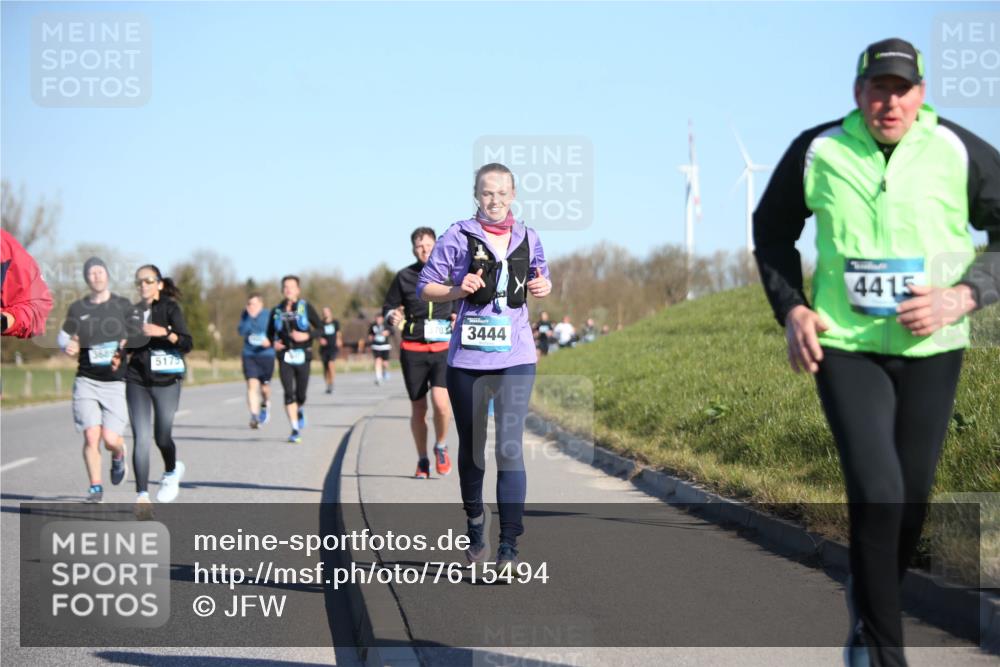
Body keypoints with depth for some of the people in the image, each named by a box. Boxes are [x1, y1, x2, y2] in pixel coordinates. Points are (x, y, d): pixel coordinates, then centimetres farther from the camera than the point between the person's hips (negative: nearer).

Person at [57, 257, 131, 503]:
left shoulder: (123, 306, 4)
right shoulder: (77, 309, 9)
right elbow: (63, 336, 19)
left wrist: (123, 353, -12)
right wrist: (68, 346, -5)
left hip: (116, 381, -1)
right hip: (86, 380, 1)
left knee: (110, 438, -10)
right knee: (91, 436, -10)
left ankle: (119, 456, 27)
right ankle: (95, 487, 4)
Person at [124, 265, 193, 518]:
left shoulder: (170, 309, -2)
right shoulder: (135, 312, 11)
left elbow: (186, 344, -12)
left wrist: (164, 333, -27)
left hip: (166, 381, -3)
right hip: (137, 381, 3)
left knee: (162, 437, 4)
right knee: (141, 438, -9)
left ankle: (171, 471, 38)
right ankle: (142, 496, -11)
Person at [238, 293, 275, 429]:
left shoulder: (269, 316, -2)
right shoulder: (245, 315, 5)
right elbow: (241, 331, -8)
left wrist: (270, 341, -18)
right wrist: (249, 317, -19)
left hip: (266, 355, -1)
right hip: (249, 355, 1)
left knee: (264, 387, 8)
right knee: (252, 384, -14)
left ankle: (265, 405, 43)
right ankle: (254, 416, -17)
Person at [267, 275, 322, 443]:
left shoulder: (306, 307, 0)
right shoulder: (276, 311, 7)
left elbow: (320, 328, 0)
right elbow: (270, 333, 18)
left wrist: (306, 336, -17)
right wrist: (274, 343, -3)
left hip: (302, 357, -1)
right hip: (284, 356, 1)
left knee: (300, 394, 3)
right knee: (289, 393, -12)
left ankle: (300, 411, 40)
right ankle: (295, 430, -8)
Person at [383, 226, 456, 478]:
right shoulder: (404, 277, 4)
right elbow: (388, 307, 10)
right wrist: (392, 317, -12)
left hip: (444, 348, -1)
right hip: (413, 350, 1)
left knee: (440, 401, -19)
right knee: (418, 408, 5)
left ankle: (441, 447, 8)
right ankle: (422, 460, 23)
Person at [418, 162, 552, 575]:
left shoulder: (529, 239, 8)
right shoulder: (459, 236, -1)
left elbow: (541, 280, 24)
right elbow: (425, 287, 2)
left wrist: (543, 288, 1)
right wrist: (459, 290, -16)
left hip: (516, 358, 0)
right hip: (467, 357, 0)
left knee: (510, 447, -12)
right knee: (471, 447, 11)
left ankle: (509, 545, -13)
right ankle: (474, 526, 31)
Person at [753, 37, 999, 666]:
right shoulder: (817, 152, -4)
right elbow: (772, 230, 13)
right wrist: (791, 309, 0)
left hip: (931, 350, 1)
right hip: (844, 348, -1)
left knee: (911, 501, 10)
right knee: (877, 495, -15)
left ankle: (869, 614, 37)